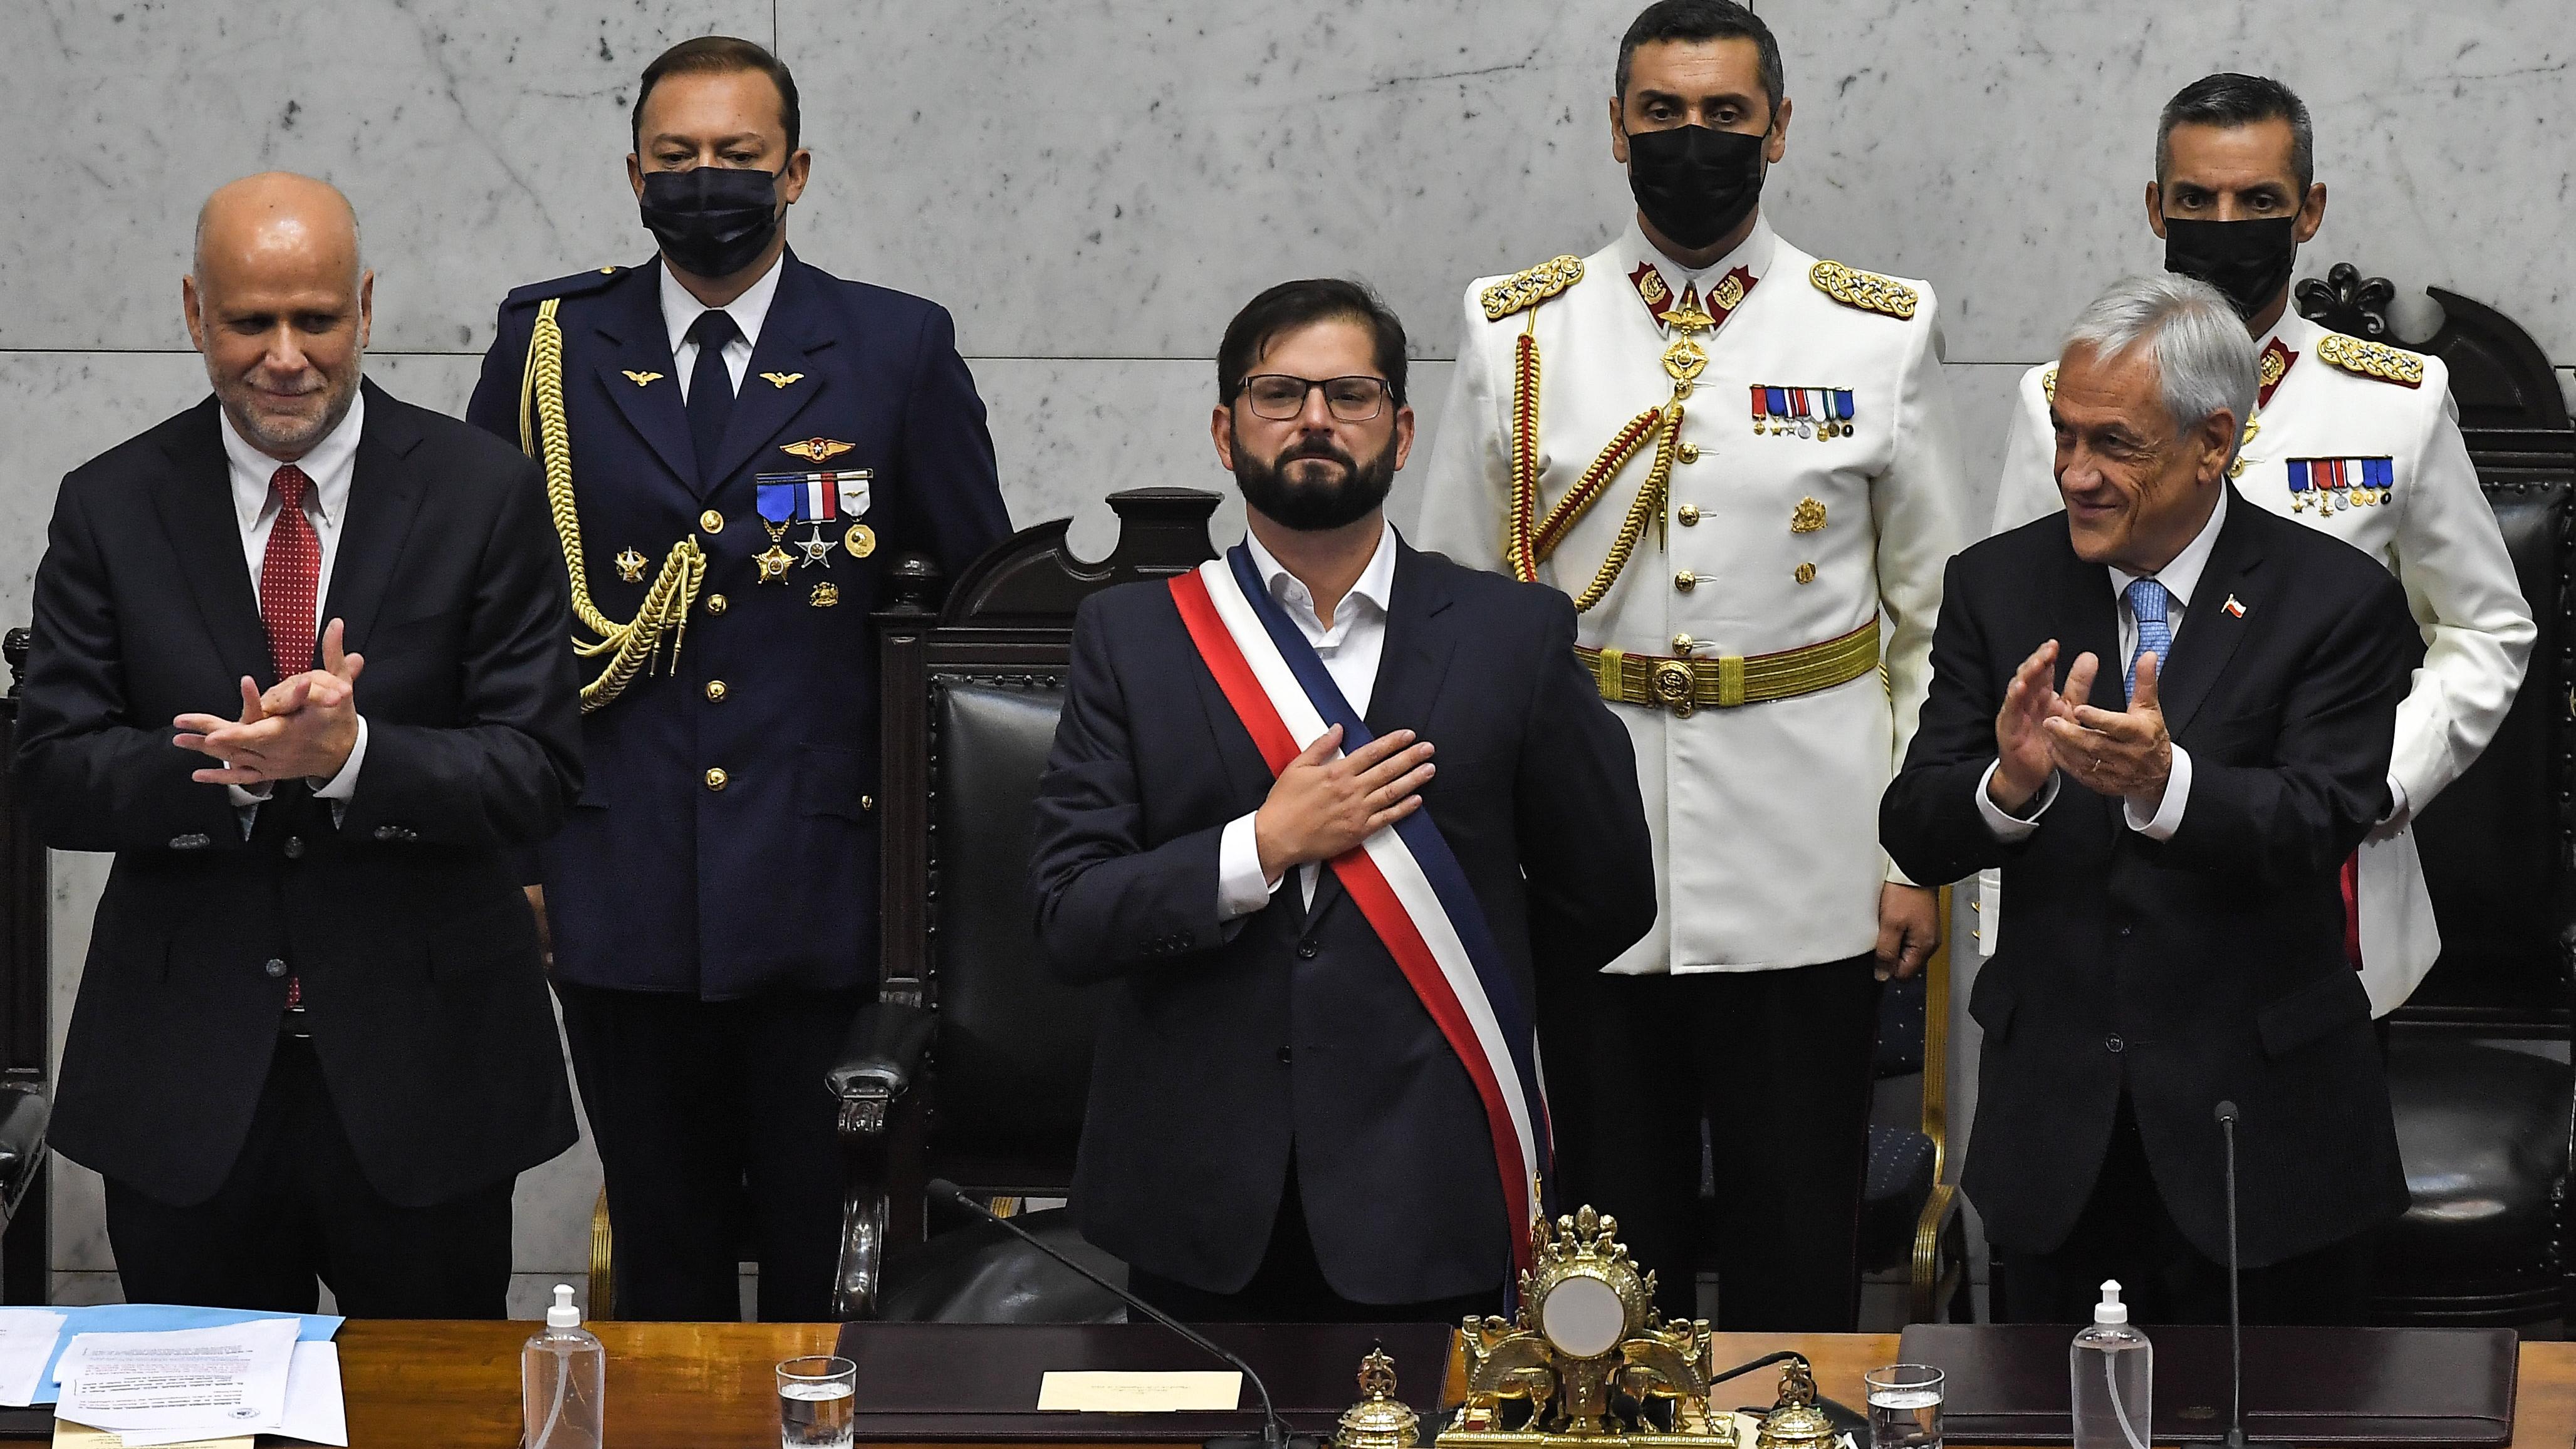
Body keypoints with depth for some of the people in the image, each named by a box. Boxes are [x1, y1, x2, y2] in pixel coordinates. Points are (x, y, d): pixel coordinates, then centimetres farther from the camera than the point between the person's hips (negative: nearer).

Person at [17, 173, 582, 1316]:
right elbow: (56, 780, -4)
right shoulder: (111, 506, 1)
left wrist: (352, 753, -25)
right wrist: (240, 765, -22)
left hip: (422, 1078, -1)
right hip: (185, 1080, 1)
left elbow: (539, 774, -8)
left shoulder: (484, 494, -3)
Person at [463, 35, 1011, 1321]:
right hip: (620, 889, 1)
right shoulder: (549, 344, 6)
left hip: (825, 887, -1)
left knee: (830, 1262, 5)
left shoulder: (899, 349, 3)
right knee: (666, 1264, 10)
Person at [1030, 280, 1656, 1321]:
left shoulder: (1514, 636, 2)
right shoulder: (1128, 638, 3)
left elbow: (1605, 902, 9)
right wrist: (1264, 844, -13)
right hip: (1200, 1209, 0)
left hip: (1427, 1199, 0)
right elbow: (1068, 918, -4)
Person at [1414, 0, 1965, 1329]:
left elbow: (1933, 617, 6)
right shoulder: (1515, 333, 4)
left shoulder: (1882, 335, 3)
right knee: (1609, 1232, 9)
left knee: (1798, 1241, 5)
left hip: (1804, 880, -1)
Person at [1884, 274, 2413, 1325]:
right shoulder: (1997, 586, 2)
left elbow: (2316, 831, -18)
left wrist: (2165, 783, -37)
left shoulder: (2336, 600, -7)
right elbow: (1914, 836, -4)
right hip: (2054, 1124, 3)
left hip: (2260, 1121, -2)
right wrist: (2011, 782, -26)